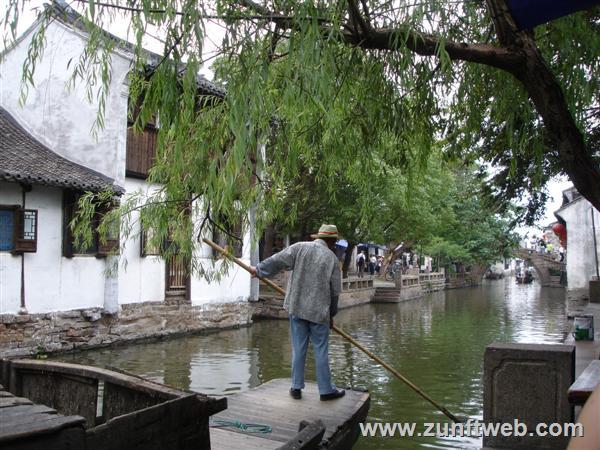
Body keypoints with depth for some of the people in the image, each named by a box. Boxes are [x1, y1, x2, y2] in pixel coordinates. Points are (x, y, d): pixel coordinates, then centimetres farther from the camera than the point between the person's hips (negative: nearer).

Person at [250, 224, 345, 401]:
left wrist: (259, 270, 11)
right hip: (319, 310, -2)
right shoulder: (331, 258, -2)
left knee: (298, 348, 10)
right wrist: (331, 314, 14)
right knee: (321, 350, 6)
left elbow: (277, 261, -4)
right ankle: (326, 390, 13)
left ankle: (296, 387, 17)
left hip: (297, 307, 2)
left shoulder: (299, 248, -1)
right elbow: (335, 291, 2)